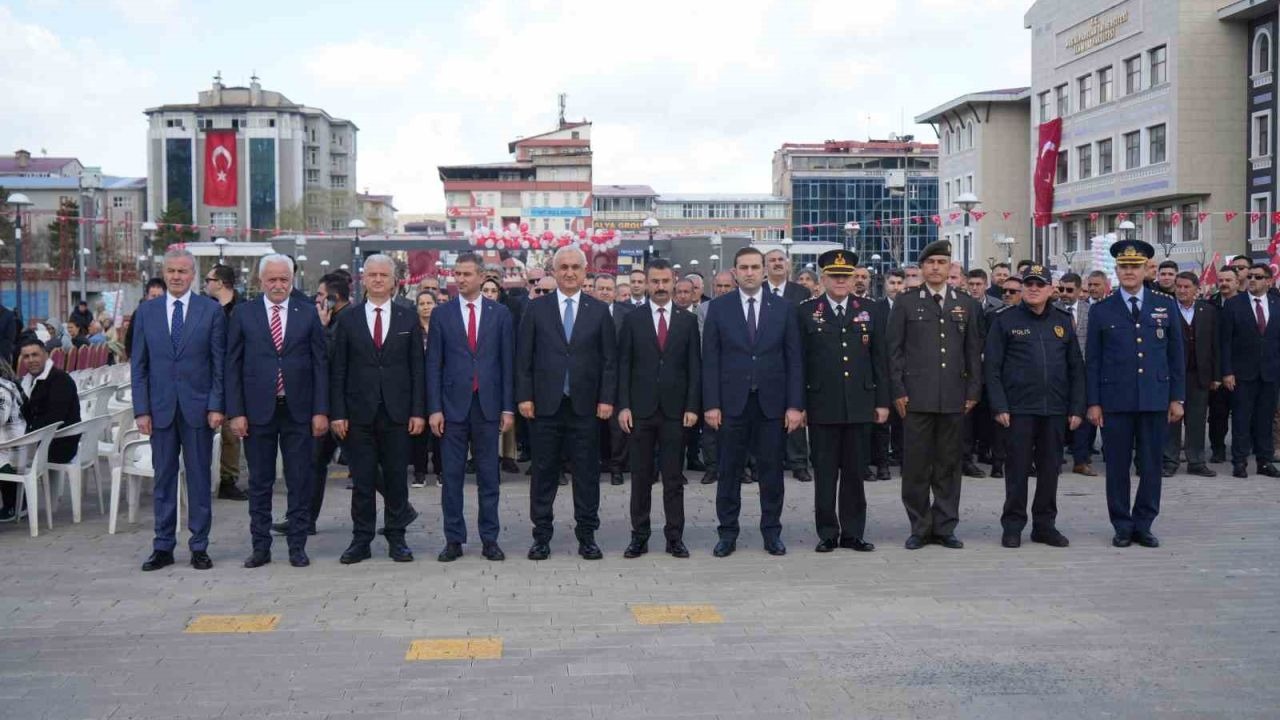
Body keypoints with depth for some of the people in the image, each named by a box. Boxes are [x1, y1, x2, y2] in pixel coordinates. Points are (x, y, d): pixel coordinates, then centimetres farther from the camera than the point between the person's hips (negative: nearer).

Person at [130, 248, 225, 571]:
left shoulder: (211, 311, 1)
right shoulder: (146, 311, 7)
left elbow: (219, 363, 0)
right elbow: (139, 364, 6)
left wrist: (216, 406, -7)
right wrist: (142, 409, -1)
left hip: (198, 407, -2)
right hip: (160, 408, 2)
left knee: (199, 478, 5)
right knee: (163, 478, 7)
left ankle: (199, 547, 13)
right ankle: (163, 547, 15)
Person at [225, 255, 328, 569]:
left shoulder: (308, 313, 5)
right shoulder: (243, 314, 4)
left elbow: (320, 363, 3)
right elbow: (232, 366, 3)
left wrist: (320, 410, -3)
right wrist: (235, 412, -5)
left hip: (298, 410, 0)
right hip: (258, 410, 0)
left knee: (300, 482, 4)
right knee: (259, 482, 7)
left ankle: (298, 546, 13)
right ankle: (260, 547, 16)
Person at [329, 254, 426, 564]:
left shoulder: (408, 320, 6)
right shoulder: (348, 320, 5)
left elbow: (417, 368, 4)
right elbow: (338, 370, 3)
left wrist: (418, 411, -3)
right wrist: (337, 412, -4)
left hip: (397, 412, 0)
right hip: (359, 412, 0)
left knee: (396, 477, 6)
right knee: (362, 479, 4)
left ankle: (396, 538, 15)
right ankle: (361, 540, 12)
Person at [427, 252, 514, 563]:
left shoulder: (500, 313, 4)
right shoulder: (442, 314, 4)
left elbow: (507, 362, 4)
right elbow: (433, 364, 3)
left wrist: (508, 407, -1)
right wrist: (434, 408, -4)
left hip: (488, 405, 0)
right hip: (453, 405, 0)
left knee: (488, 475, 6)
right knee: (452, 475, 3)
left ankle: (490, 538, 13)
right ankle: (454, 539, 11)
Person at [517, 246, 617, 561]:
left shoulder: (599, 310, 6)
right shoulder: (536, 308, 4)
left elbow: (609, 359, 4)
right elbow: (524, 357, 3)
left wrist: (606, 399, -3)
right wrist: (524, 396, -4)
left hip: (585, 405, 1)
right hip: (546, 404, 0)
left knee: (587, 473, 5)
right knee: (544, 473, 6)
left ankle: (587, 535, 15)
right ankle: (541, 536, 14)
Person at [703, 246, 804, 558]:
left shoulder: (783, 307, 4)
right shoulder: (719, 308, 2)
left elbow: (794, 359, 3)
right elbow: (710, 360, 1)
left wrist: (795, 404, -3)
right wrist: (711, 404, -6)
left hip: (772, 402, 1)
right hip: (732, 401, -1)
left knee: (771, 471, 6)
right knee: (729, 471, 5)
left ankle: (771, 532, 17)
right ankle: (727, 533, 14)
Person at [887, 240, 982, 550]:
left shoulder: (966, 304, 11)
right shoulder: (906, 303, 4)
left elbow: (973, 351, 11)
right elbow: (894, 349, 2)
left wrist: (973, 391, 5)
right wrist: (898, 391, -5)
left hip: (954, 398, 2)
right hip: (917, 397, -2)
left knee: (949, 466, 7)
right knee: (916, 465, 1)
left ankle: (945, 527, 16)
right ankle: (920, 528, 11)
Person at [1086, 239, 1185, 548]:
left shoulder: (1166, 306, 8)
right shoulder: (1100, 311, 4)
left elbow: (1176, 356, 9)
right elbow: (1092, 361, 3)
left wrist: (1177, 397, 4)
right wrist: (1093, 403, -2)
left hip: (1155, 400, 1)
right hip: (1115, 401, -1)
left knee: (1151, 466, 5)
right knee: (1117, 466, 3)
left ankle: (1143, 525, 17)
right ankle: (1122, 526, 14)